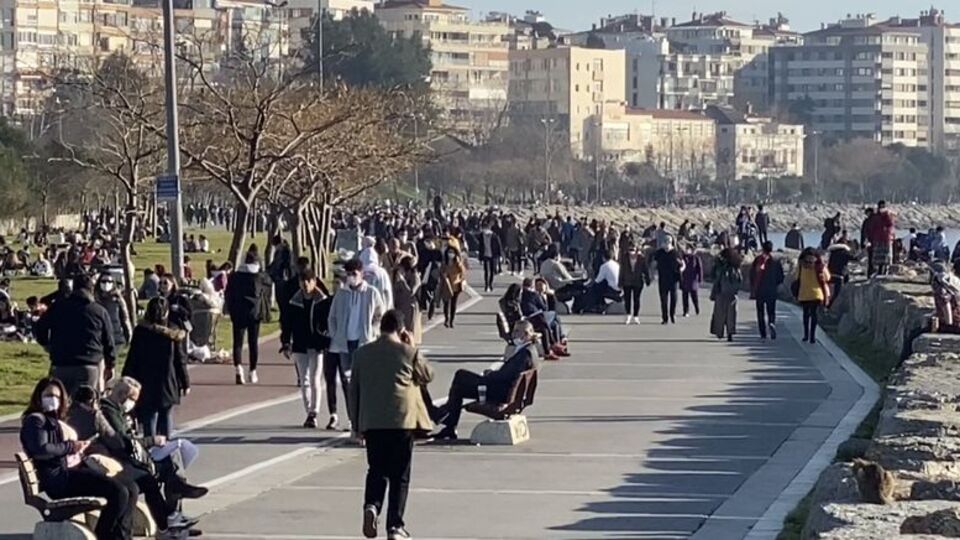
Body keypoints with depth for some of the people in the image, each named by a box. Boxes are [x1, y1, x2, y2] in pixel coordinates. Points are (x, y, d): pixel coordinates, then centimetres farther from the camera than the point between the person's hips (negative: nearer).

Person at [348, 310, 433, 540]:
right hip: (402, 421, -2)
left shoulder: (362, 353, 4)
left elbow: (353, 390, 8)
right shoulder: (409, 353, -6)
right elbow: (428, 376, 11)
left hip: (371, 423, 3)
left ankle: (372, 505, -13)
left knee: (376, 470, 14)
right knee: (399, 475, 5)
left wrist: (357, 423, 16)